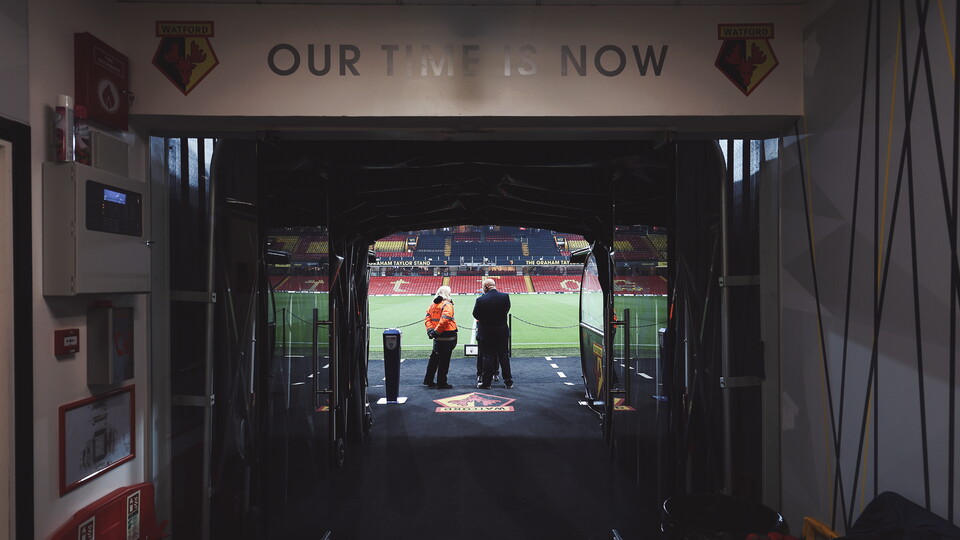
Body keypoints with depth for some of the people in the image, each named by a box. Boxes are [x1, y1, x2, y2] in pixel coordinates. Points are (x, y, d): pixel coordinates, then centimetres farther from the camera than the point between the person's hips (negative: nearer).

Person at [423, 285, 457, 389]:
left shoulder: (433, 305, 11)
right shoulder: (447, 305, -12)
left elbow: (427, 318, 6)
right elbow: (444, 320, -23)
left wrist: (430, 330, -3)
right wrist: (436, 332, -17)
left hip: (437, 337, 7)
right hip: (447, 336, -7)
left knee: (434, 357, 18)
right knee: (444, 359, 0)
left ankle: (428, 380, 25)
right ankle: (441, 382, 5)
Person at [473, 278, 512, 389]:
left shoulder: (481, 299, -15)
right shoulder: (505, 296, -7)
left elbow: (475, 315, -5)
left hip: (486, 333, -2)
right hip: (502, 332, 2)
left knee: (488, 358, 7)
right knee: (504, 356, 12)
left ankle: (486, 382, 13)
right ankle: (508, 381, 17)